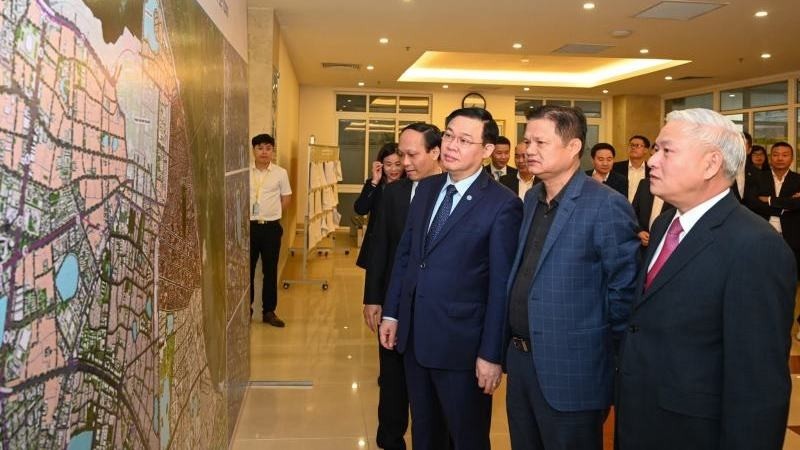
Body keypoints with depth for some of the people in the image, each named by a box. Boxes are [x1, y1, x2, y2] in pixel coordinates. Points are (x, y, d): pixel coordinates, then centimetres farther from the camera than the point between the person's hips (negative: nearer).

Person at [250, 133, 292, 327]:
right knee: (247, 269, 6)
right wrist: (247, 213, 2)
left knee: (270, 270, 5)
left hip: (271, 226, 0)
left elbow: (286, 198, 6)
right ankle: (246, 309, 19)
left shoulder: (280, 173, 0)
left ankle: (269, 311, 15)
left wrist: (271, 213, 3)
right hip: (249, 226, 1)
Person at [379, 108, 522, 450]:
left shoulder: (502, 204, -14)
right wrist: (391, 313, 10)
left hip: (461, 342, -6)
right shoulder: (426, 188, 6)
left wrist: (492, 354, -14)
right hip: (414, 334, 6)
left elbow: (501, 286, -14)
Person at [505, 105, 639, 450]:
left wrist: (601, 348, -6)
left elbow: (625, 289, -15)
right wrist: (513, 344, 13)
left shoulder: (606, 206, -17)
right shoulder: (532, 198, 8)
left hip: (570, 369, -7)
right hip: (521, 358, 8)